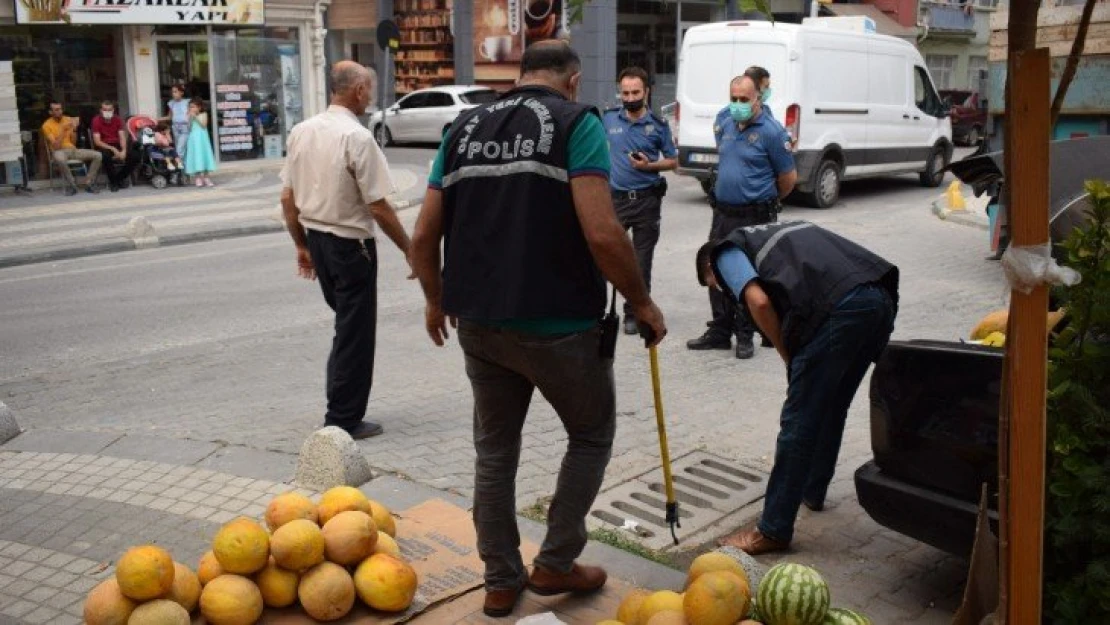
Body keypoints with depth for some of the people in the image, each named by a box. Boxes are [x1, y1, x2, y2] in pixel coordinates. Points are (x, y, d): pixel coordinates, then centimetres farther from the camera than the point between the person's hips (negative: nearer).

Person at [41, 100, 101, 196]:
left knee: (97, 155, -16)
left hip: (72, 150, 5)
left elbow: (73, 143, 10)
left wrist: (74, 129, -7)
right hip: (59, 151, -5)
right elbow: (56, 146, -13)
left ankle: (88, 183, -11)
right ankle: (71, 185, -24)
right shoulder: (47, 125, -4)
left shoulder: (68, 120, 10)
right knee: (59, 159, -43)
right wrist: (63, 130, -18)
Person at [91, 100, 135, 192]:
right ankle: (113, 181, -14)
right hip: (104, 147, -4)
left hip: (117, 145, 4)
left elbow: (122, 137, -3)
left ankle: (119, 178, 1)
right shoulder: (96, 121, -7)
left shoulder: (117, 120, 5)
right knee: (106, 156, -38)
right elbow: (97, 141, -13)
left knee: (133, 156, -22)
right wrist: (113, 149, -24)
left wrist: (123, 150, -22)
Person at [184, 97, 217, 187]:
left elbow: (204, 125, -11)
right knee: (196, 157, -1)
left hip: (202, 139, -1)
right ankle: (198, 178, 2)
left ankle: (207, 178, 5)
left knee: (204, 156, 1)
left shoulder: (203, 115, 2)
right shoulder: (190, 117, 6)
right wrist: (190, 118, -11)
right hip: (194, 140, 1)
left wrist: (196, 117, -15)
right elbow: (189, 128, -1)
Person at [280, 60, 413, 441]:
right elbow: (378, 208, -18)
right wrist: (408, 249, -7)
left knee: (345, 321, 23)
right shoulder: (357, 137, -18)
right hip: (350, 243, -7)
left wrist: (302, 245, 18)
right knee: (356, 333, 5)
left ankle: (340, 405, 29)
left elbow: (287, 199, 7)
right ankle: (344, 420, 13)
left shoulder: (301, 132, 3)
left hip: (315, 237, 7)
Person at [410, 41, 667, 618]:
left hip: (479, 324, 5)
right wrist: (642, 303, -4)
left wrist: (437, 301, 25)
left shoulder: (464, 129, 10)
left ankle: (501, 581, 28)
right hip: (559, 324, -5)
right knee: (591, 436, 19)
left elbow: (424, 235, 9)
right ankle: (555, 563, 24)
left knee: (494, 453, 19)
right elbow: (601, 233, -18)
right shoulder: (576, 122, -5)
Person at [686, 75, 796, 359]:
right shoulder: (724, 122, 6)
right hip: (722, 213, 6)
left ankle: (745, 336, 12)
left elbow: (788, 178, -5)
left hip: (755, 218, -6)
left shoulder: (771, 131, -13)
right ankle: (719, 332, 21)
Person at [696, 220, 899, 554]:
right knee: (831, 409, 25)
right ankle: (812, 491, 42)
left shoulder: (725, 253, 15)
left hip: (840, 307, -8)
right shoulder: (772, 232, 37)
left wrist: (790, 359, 9)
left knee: (799, 422, 0)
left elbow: (759, 302, -5)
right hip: (882, 298, 8)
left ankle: (774, 531, 7)